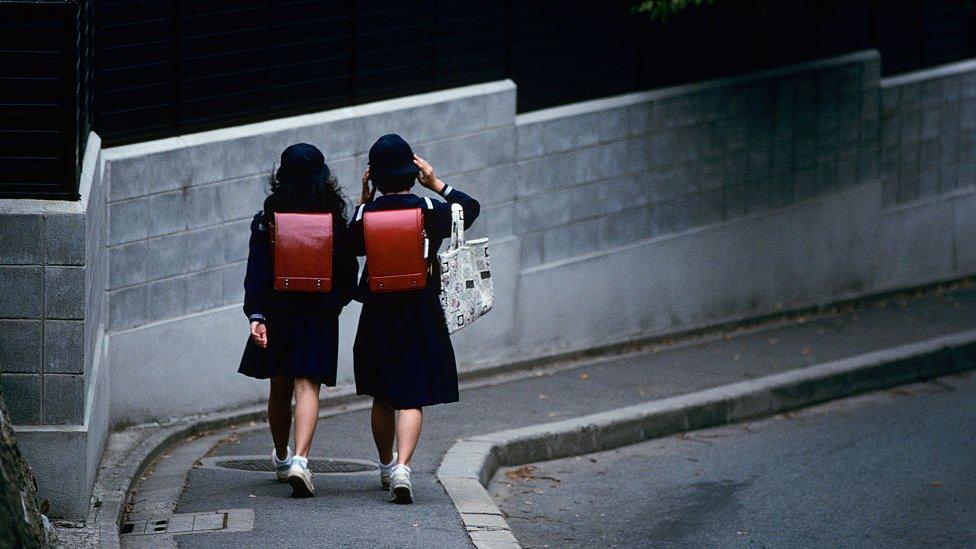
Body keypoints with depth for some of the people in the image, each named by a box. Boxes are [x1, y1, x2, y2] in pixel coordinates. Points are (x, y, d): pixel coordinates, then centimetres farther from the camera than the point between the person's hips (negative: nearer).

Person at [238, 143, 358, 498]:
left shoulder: (267, 219, -4)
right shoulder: (334, 219, -3)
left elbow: (257, 270, -9)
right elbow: (349, 270, 4)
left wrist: (256, 314, -12)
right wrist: (338, 300, 21)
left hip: (277, 310, 1)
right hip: (320, 313, -1)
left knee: (280, 388, 16)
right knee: (307, 387, -6)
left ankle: (282, 458, 33)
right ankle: (300, 460, -25)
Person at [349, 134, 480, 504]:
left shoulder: (367, 213, -6)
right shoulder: (429, 210, -8)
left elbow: (354, 245, 14)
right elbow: (471, 208, 10)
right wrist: (437, 185, 13)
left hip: (377, 315, 2)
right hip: (421, 314, -2)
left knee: (382, 398, 18)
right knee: (412, 398, -3)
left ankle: (387, 466, 34)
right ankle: (402, 468, -21)